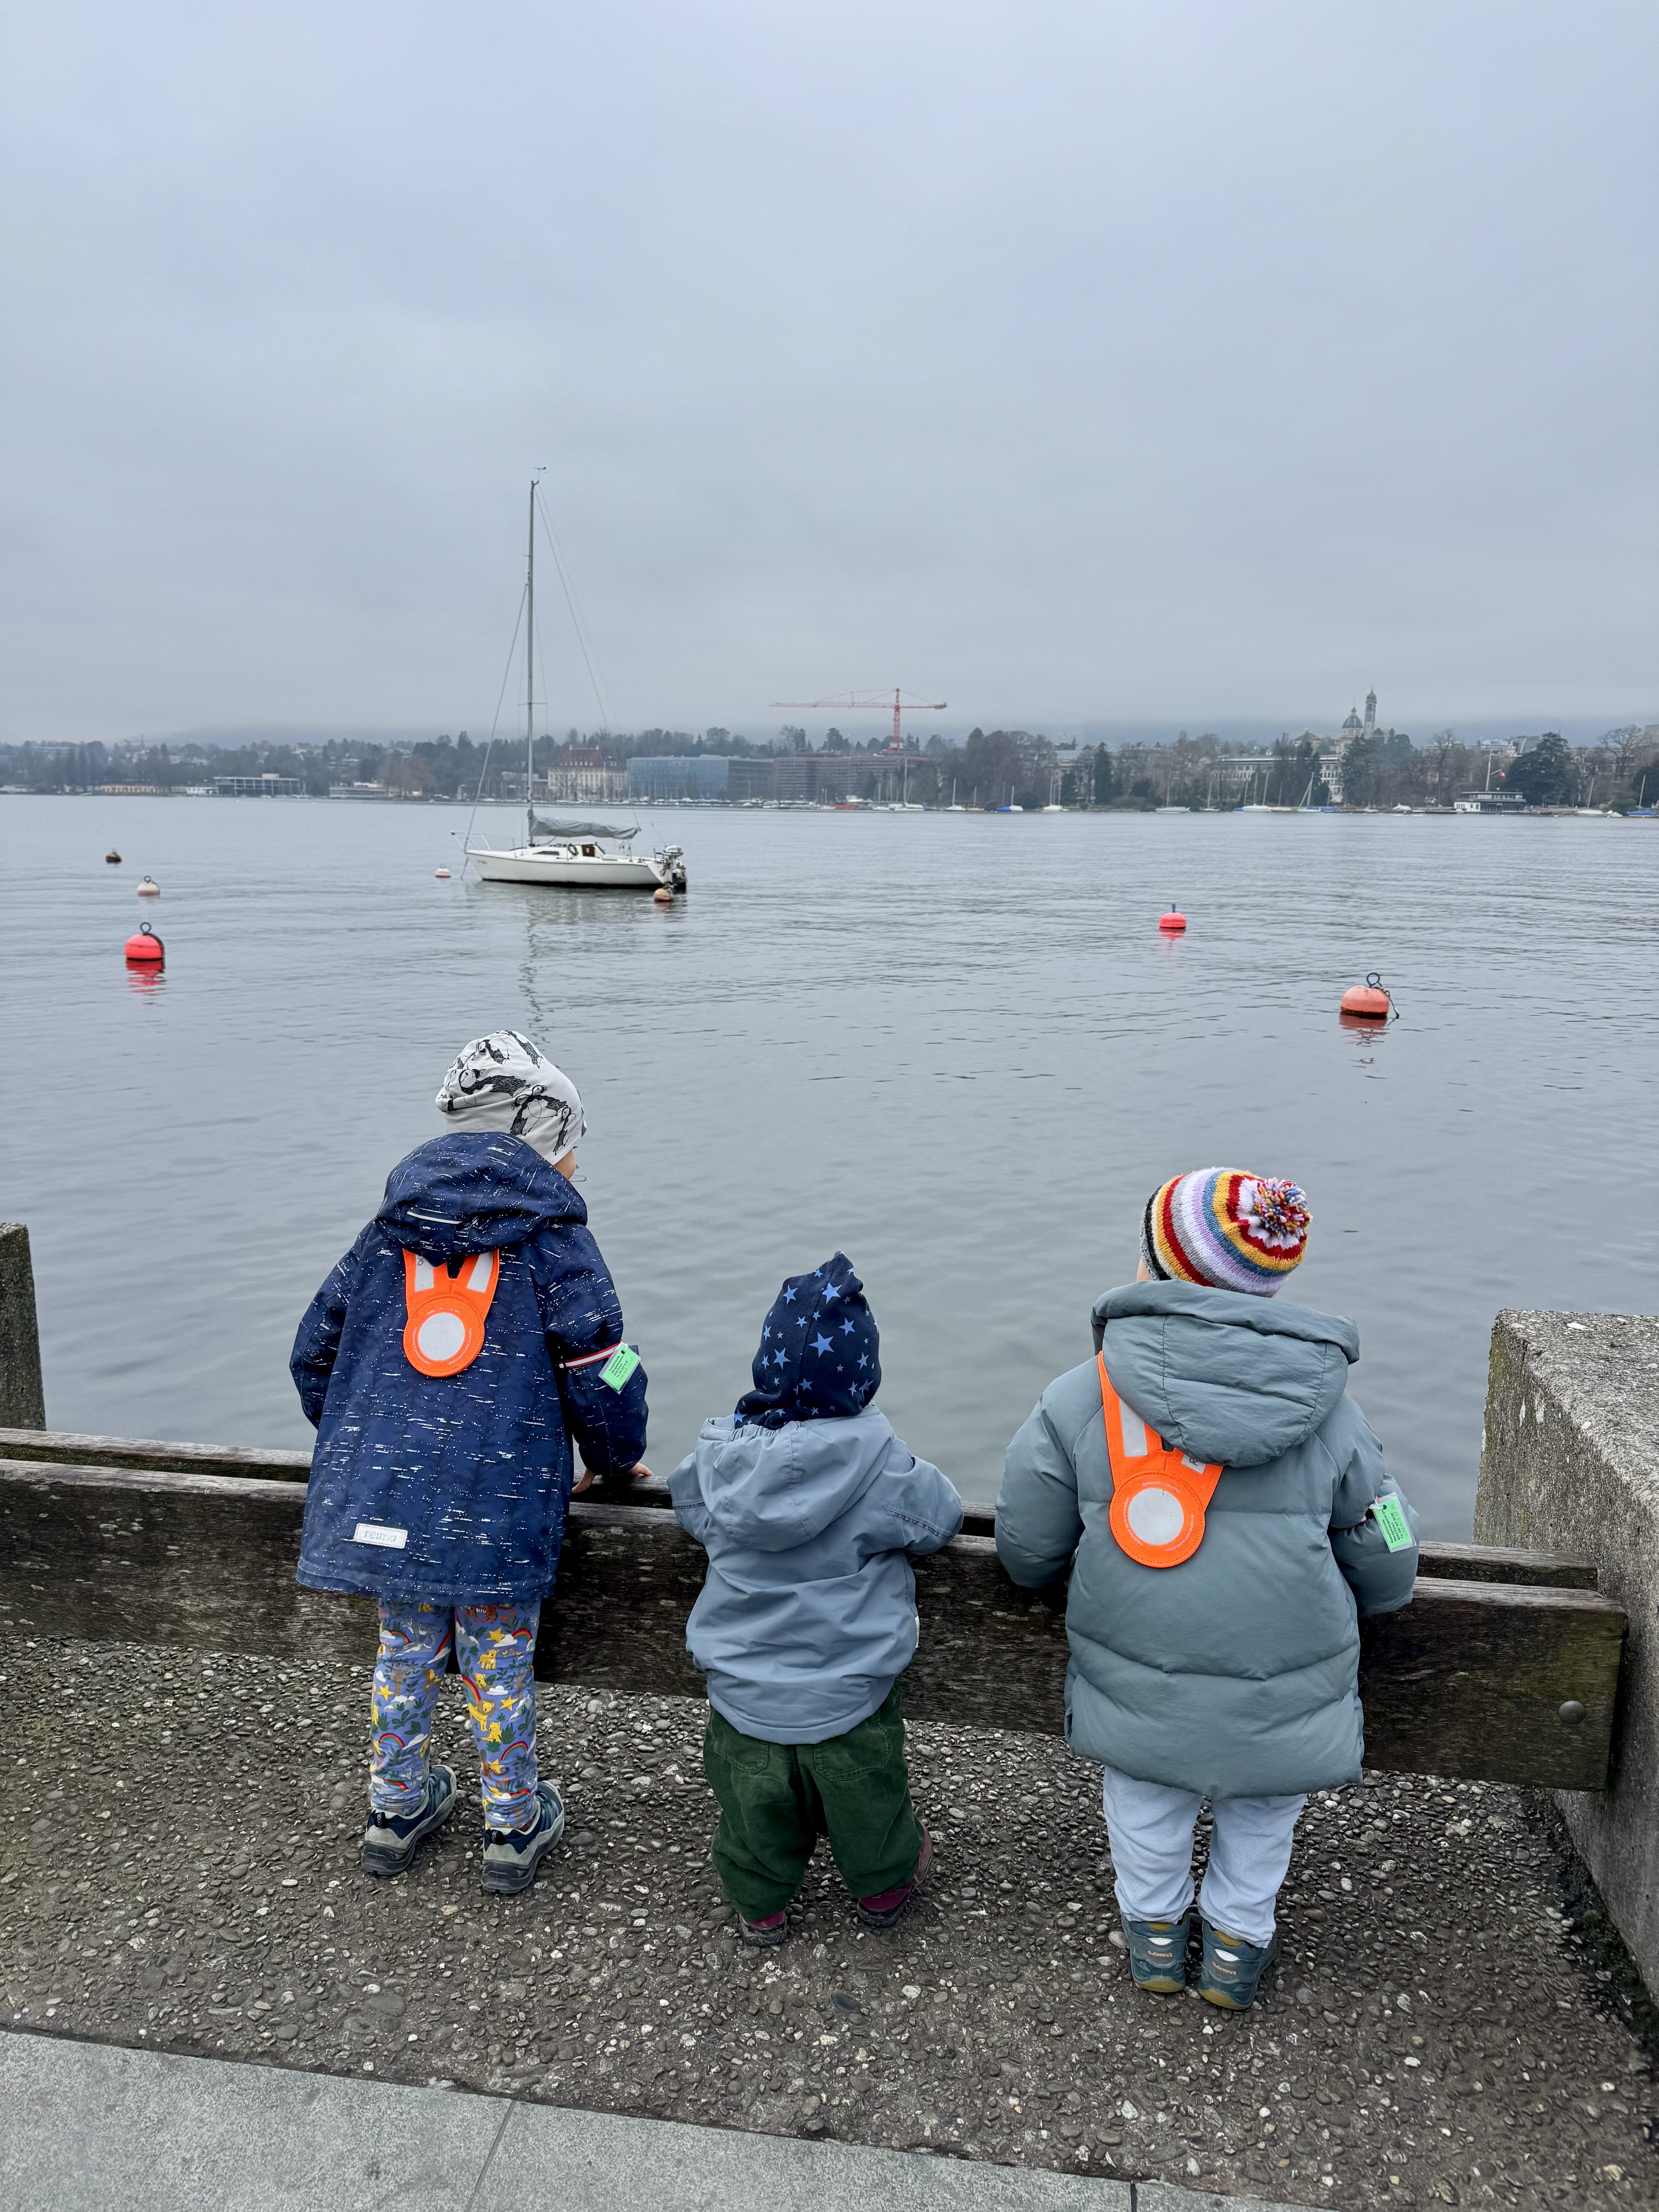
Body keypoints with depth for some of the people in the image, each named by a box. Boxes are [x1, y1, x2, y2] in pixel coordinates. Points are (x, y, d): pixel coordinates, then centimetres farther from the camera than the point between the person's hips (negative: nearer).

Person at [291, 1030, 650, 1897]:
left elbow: (314, 1351, 15)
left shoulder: (391, 1228, 10)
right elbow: (600, 1369, -8)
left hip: (382, 1494, 5)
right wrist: (615, 1459, 11)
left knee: (405, 1651, 21)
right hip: (500, 1500, -4)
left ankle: (396, 1809, 38)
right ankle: (514, 1827, 27)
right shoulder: (552, 1238, -5)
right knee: (499, 1663, 11)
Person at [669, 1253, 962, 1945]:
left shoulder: (721, 1453, -17)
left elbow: (688, 1504, 4)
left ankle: (760, 1904, 46)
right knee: (866, 1798, 25)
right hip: (849, 1700, -1)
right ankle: (884, 1884, 49)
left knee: (754, 1803, 25)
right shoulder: (881, 1465, -25)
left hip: (742, 1691, 2)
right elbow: (941, 1518, -8)